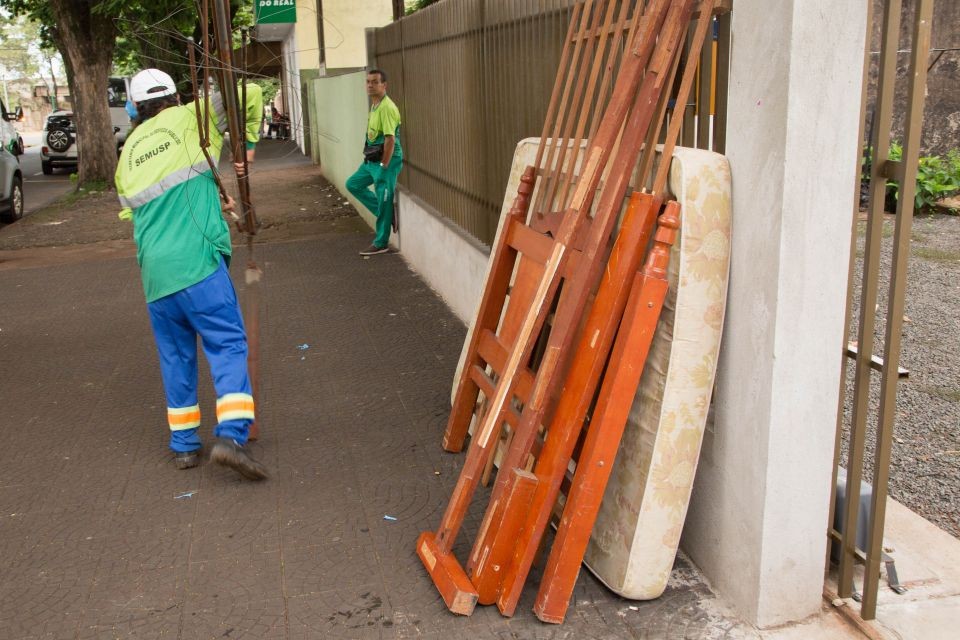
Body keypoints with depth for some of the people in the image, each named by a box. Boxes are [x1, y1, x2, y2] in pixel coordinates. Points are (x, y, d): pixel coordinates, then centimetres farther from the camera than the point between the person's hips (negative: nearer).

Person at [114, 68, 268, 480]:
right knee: (228, 345, -4)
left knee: (176, 355, 14)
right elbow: (251, 94, 7)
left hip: (153, 268, 5)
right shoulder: (190, 118, 8)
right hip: (197, 260, -5)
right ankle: (231, 435, -17)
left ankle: (184, 445, 19)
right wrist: (248, 143, 20)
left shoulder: (128, 153, 21)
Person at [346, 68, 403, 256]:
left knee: (384, 202, -2)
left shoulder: (386, 107, -19)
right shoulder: (374, 105, 12)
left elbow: (390, 139, -23)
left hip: (385, 160, -11)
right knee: (353, 184, 19)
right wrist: (370, 159, 18)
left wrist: (384, 166, -22)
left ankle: (381, 244, 8)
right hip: (371, 159, 11)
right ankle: (386, 212, 19)